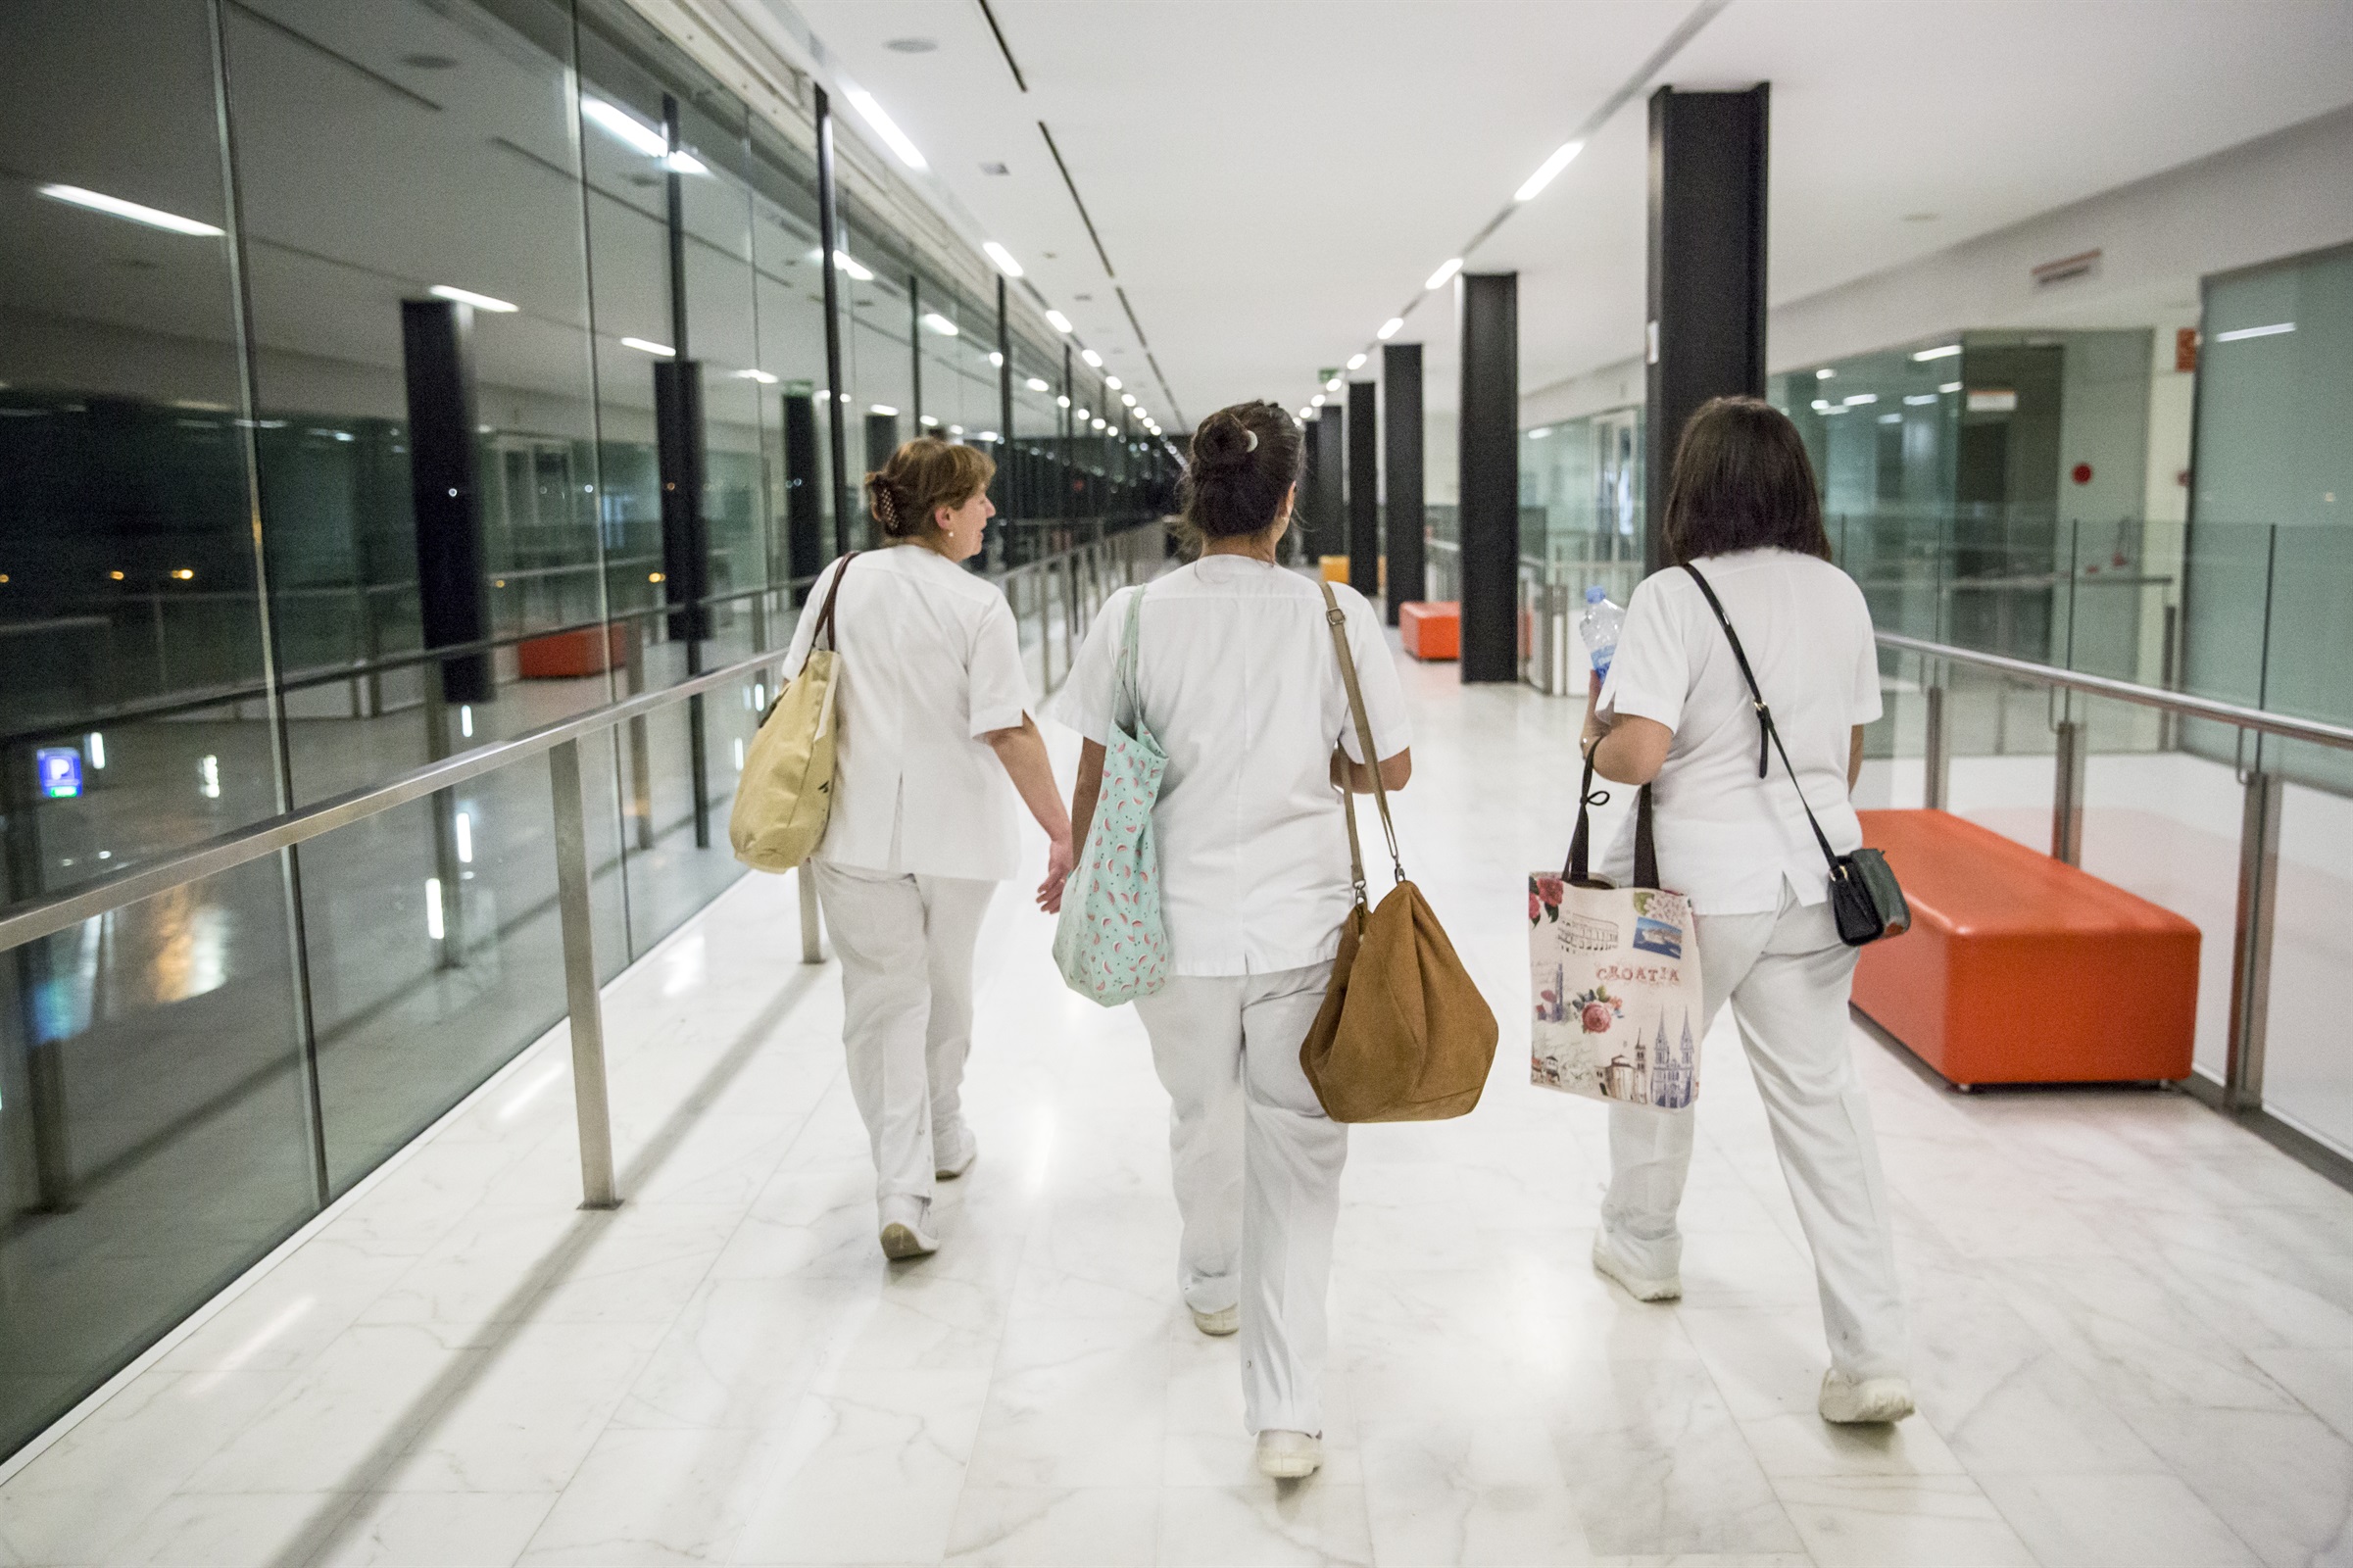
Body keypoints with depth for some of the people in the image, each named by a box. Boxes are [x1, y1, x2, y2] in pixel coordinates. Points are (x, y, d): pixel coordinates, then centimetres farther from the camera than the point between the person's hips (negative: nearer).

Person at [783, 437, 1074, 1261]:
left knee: (884, 1002, 6)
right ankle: (944, 1141, 40)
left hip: (856, 832, 2)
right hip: (954, 834, -2)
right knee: (946, 992, 20)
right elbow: (1010, 732, -17)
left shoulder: (841, 582, 0)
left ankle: (902, 1191, -5)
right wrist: (1063, 833, -13)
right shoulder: (977, 605, -13)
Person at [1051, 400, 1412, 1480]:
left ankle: (1213, 1285, 50)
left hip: (1178, 920, 1)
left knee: (1202, 1116, 24)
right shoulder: (1338, 616, -9)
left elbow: (1096, 776, -1)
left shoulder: (1135, 618, -8)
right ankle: (1288, 1411, 6)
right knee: (1296, 1147, 7)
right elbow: (1391, 769, -2)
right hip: (1303, 923, -1)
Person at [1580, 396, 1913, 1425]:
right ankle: (1871, 1356, 6)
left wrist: (1593, 740, -2)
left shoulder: (1673, 598, -14)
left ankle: (1642, 1244, 42)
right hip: (1815, 873, 5)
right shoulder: (1840, 594, 4)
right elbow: (1849, 753, 12)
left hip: (1696, 882, -4)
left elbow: (1638, 752, -22)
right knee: (1820, 1092, 8)